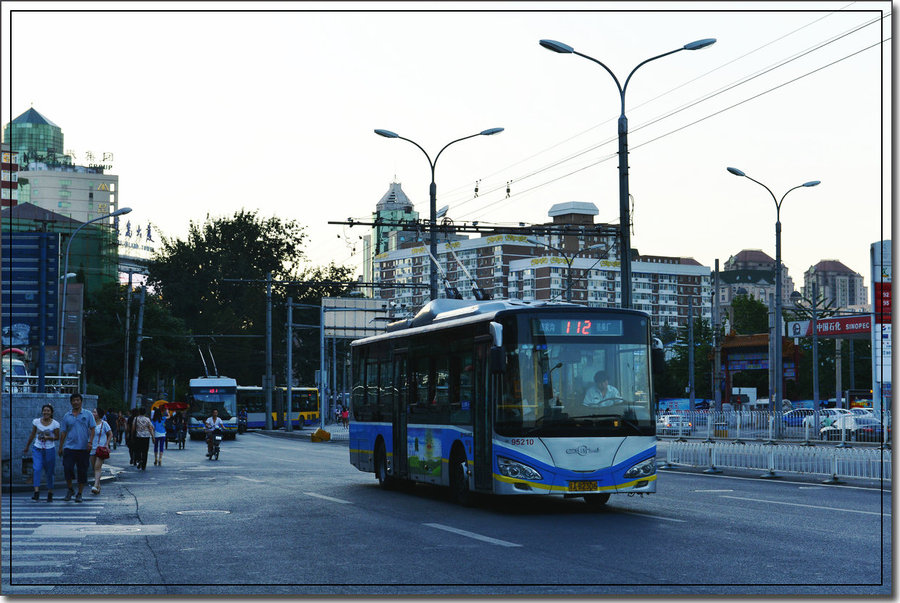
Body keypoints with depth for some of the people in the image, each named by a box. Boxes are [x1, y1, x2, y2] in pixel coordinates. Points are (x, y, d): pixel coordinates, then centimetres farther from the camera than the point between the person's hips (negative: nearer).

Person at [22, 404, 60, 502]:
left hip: (50, 450, -1)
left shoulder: (55, 424, -5)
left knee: (49, 472, 7)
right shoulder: (36, 421, 0)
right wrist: (26, 447, 17)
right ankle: (36, 494, -23)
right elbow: (32, 435, 11)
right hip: (37, 449, 1)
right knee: (37, 469, -17)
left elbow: (57, 437, 1)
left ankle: (50, 494, 19)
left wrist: (48, 437, -18)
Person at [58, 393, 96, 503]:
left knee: (82, 471, 3)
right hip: (69, 447, 1)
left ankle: (79, 494, 13)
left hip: (83, 448, -1)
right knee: (68, 468, -12)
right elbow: (63, 433, 11)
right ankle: (70, 489, 10)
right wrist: (60, 447, 8)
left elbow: (92, 429, 2)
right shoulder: (67, 416, 9)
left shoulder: (88, 415, 5)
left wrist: (90, 442, -12)